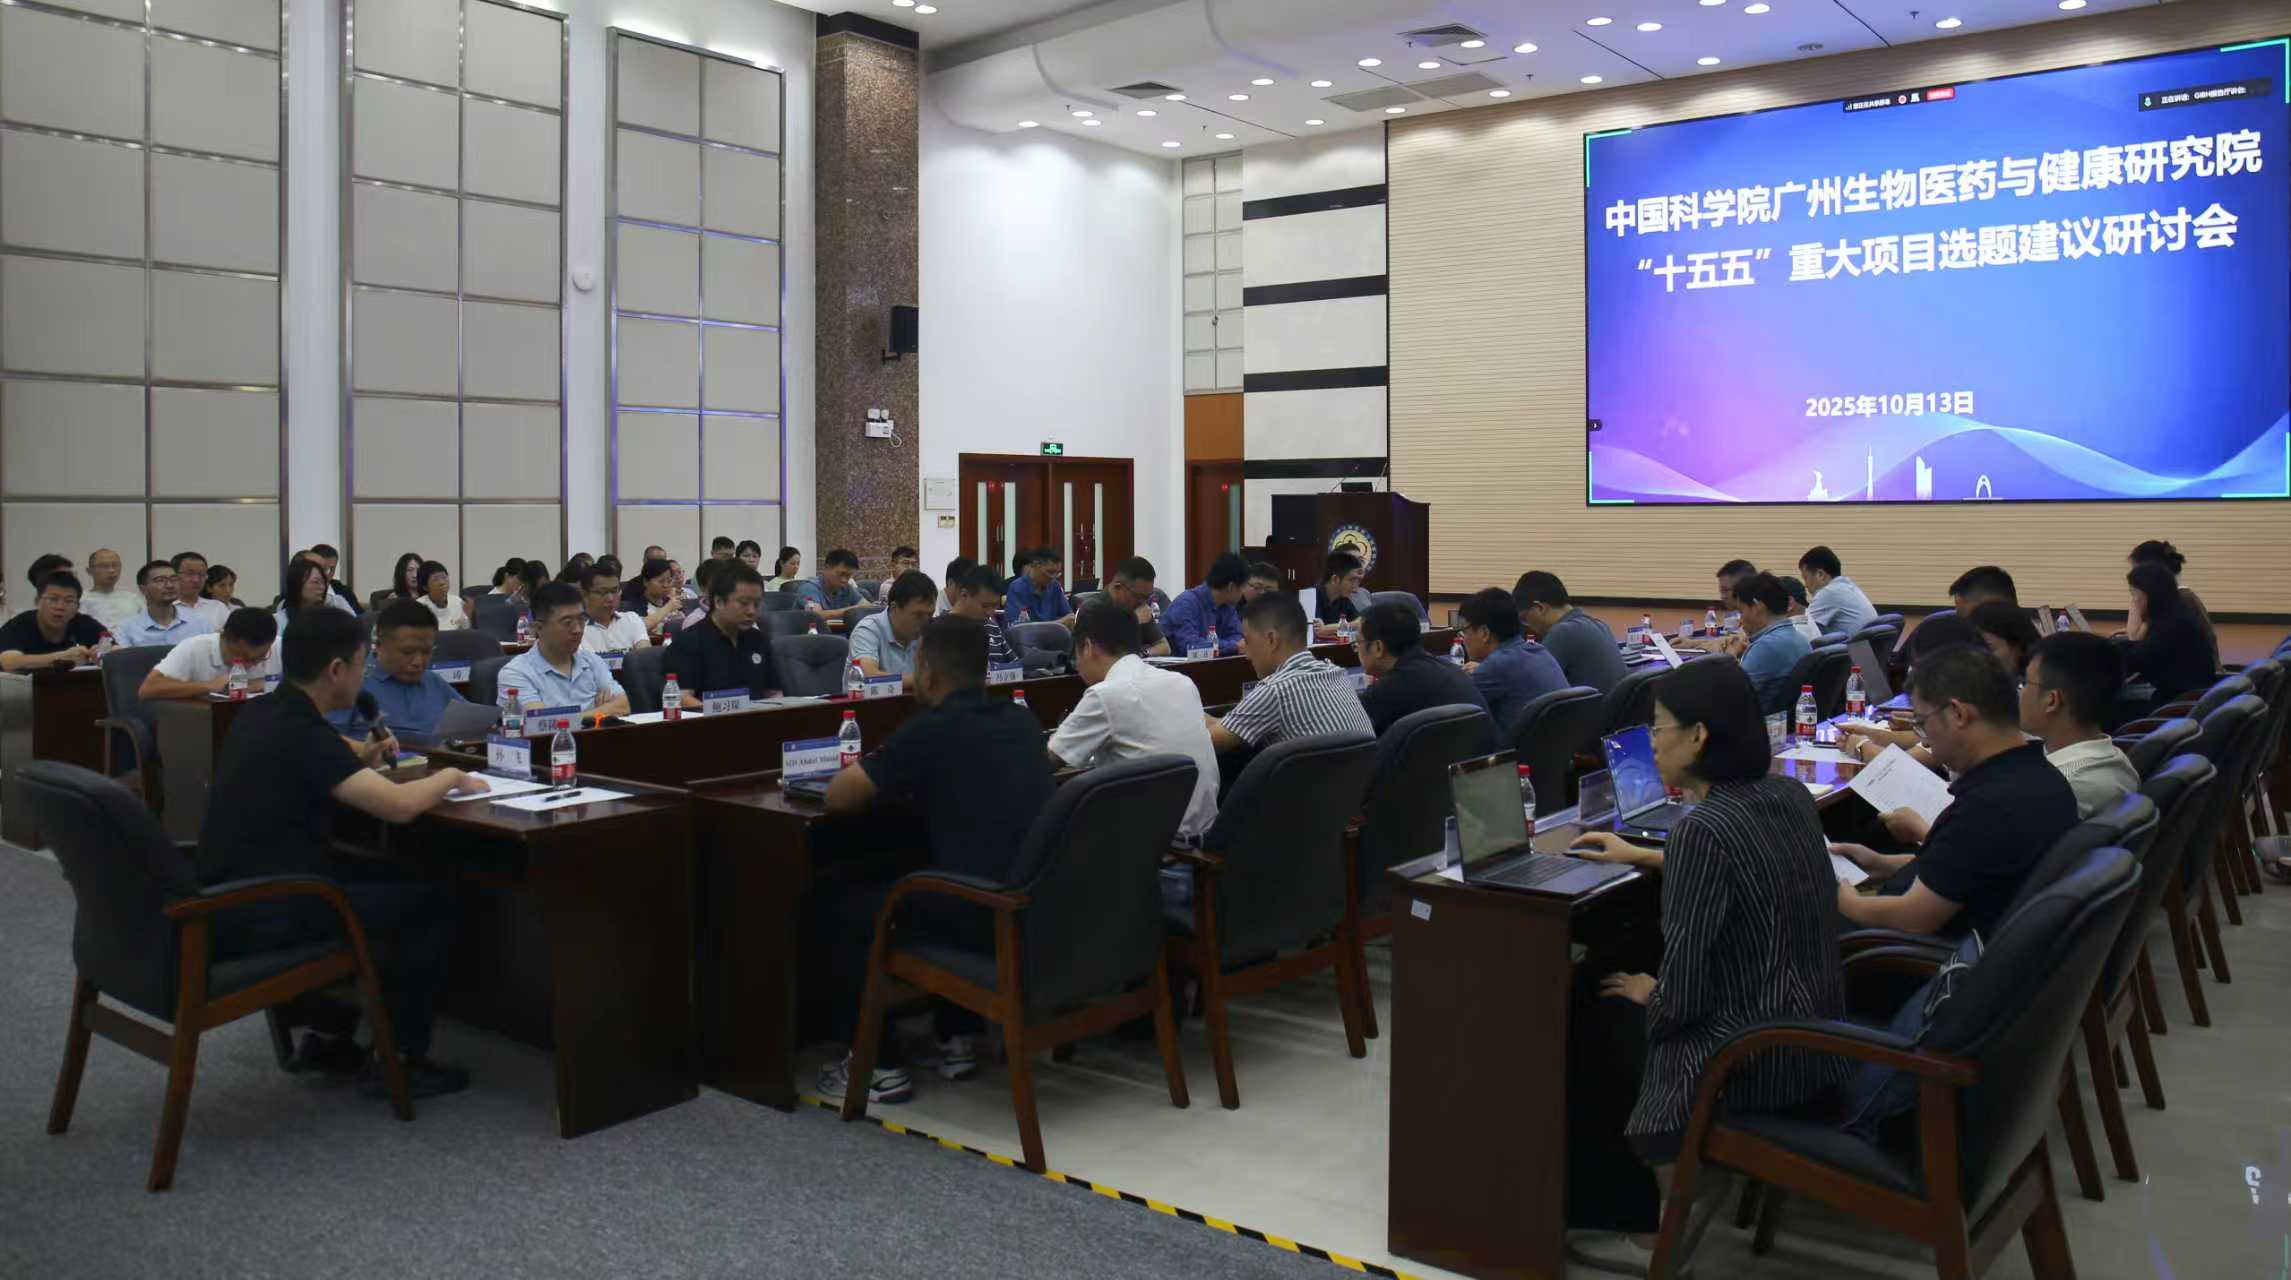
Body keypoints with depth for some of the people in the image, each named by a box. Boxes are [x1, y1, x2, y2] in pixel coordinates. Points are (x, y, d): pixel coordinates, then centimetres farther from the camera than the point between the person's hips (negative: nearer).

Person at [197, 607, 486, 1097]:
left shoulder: (259, 714, 7)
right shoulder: (300, 732, -21)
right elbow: (399, 804, -27)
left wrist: (358, 759, 13)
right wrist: (452, 777, -8)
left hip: (224, 899, 9)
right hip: (255, 919, -9)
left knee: (391, 879, 24)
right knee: (432, 902, 1)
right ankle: (399, 1060, 7)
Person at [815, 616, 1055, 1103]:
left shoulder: (930, 731, -10)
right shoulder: (1022, 721, 10)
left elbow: (837, 798, -4)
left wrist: (870, 772, 18)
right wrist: (904, 778, 25)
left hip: (983, 921, -7)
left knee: (833, 904, 14)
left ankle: (880, 1064, 16)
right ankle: (957, 1039, 34)